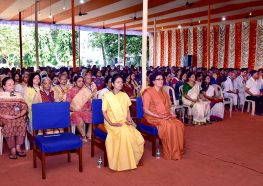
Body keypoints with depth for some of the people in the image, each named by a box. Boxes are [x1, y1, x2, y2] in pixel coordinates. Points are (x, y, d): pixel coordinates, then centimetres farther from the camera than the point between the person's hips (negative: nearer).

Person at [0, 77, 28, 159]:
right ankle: (12, 149, -20)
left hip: (18, 117, 2)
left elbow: (25, 107, 9)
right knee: (8, 126, -33)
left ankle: (18, 147, -18)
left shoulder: (18, 95, 16)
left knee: (22, 123, -29)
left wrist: (20, 114, -9)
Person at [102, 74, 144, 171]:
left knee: (139, 138, -20)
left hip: (124, 123, 4)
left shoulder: (124, 95, 13)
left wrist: (129, 119, -2)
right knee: (124, 133, -35)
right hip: (112, 124, -4)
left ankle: (134, 159, 5)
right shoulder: (107, 96, -2)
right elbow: (104, 112, -4)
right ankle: (122, 163, -18)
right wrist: (111, 123, -16)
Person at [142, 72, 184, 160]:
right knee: (169, 126, -30)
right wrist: (158, 116, -20)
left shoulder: (163, 92, 16)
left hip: (165, 116, 7)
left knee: (179, 124, -18)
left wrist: (171, 114, 1)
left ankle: (179, 150, -8)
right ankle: (170, 153, -18)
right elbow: (146, 110, -13)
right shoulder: (148, 92, -8)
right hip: (152, 117, -7)